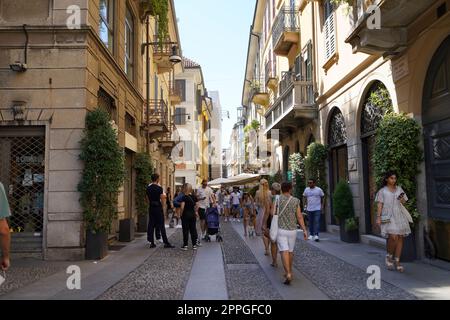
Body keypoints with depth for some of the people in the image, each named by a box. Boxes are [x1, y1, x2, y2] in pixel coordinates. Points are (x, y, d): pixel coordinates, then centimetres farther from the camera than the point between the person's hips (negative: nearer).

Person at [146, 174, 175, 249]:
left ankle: (152, 243, 10)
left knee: (151, 225, 8)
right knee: (161, 226, -1)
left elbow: (148, 199, 12)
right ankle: (166, 243, 2)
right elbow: (162, 199, -12)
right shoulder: (159, 188, -13)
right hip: (158, 207, -6)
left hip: (151, 208, 6)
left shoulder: (148, 188, 6)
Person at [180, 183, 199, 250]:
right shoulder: (194, 197, 3)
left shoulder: (184, 197, -13)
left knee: (185, 230, 2)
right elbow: (196, 206, 6)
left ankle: (185, 245, 5)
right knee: (193, 229, 9)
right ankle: (194, 244, 13)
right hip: (193, 215, 5)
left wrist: (181, 214, -6)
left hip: (186, 215, -5)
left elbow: (182, 207, -19)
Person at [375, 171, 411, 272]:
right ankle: (389, 257, 5)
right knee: (393, 237, -19)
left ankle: (397, 262, 11)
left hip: (400, 216, 4)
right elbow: (380, 205, 0)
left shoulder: (399, 189, 14)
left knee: (400, 238, 1)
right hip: (389, 217, -4)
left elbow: (404, 203, 19)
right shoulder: (382, 191, 4)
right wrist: (378, 217, -8)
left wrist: (402, 199, -5)